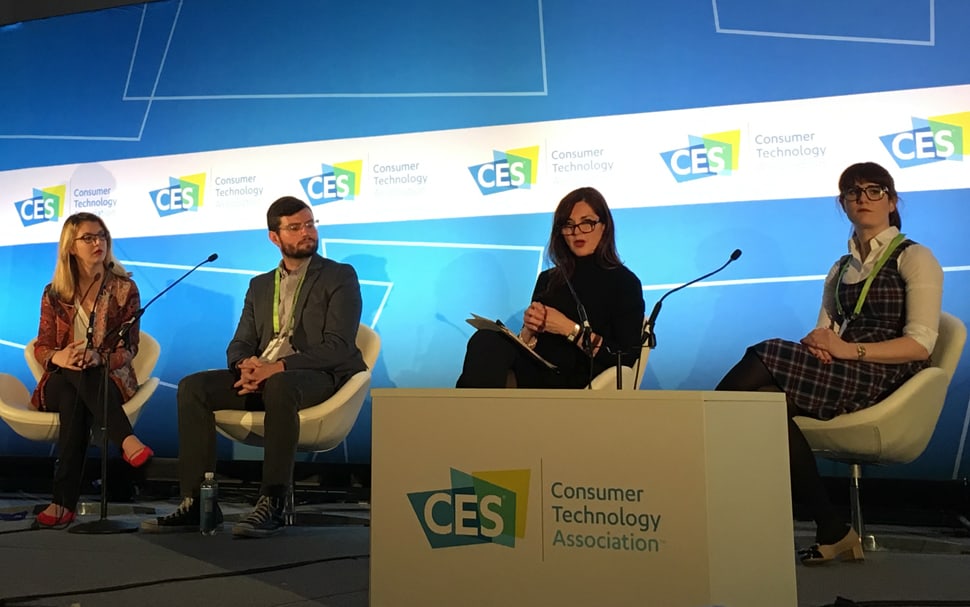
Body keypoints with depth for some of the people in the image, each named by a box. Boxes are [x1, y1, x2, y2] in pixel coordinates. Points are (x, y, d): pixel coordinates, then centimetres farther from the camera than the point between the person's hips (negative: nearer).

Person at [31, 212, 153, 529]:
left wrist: (99, 358, -25)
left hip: (109, 378, -1)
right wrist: (57, 357, -19)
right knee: (72, 398, -37)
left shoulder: (124, 288, 4)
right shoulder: (54, 292, 10)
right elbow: (41, 346, 8)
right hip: (61, 380, 1)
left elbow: (129, 348, -2)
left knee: (75, 399, -36)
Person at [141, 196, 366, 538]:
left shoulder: (340, 277, 5)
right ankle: (196, 502, -17)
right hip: (260, 376, 6)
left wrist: (279, 367, -20)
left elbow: (338, 346, -8)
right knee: (192, 387, -17)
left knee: (279, 385, -39)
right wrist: (245, 365, -11)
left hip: (316, 376, -5)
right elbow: (239, 344, 15)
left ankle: (272, 506, -35)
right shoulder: (260, 285, 22)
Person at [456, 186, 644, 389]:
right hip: (534, 371, 5)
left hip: (577, 382, -5)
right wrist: (529, 328, -6)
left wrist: (570, 329, -10)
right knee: (487, 340, -29)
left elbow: (627, 357, -5)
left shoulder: (624, 282, 5)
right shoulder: (549, 279, 21)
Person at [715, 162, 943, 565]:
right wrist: (817, 344, -8)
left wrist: (851, 350, -19)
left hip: (885, 375, -5)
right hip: (838, 375, 6)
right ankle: (830, 530, -23)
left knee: (766, 357, -28)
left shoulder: (914, 259, 5)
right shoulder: (840, 269, 24)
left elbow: (921, 345, -7)